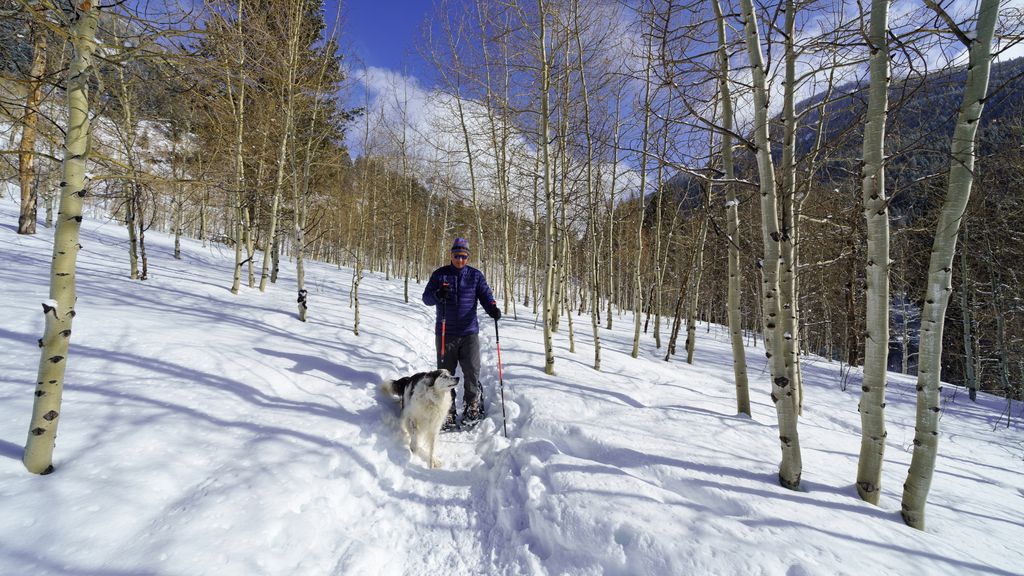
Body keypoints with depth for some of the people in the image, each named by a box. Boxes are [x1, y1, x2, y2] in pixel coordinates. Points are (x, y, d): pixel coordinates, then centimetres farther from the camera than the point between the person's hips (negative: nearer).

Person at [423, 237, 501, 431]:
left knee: (472, 372, -5)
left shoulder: (475, 275, 7)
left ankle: (473, 407, 18)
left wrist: (493, 308, -23)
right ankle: (447, 412, 19)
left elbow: (485, 295, -1)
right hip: (445, 333, 1)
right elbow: (426, 297, 2)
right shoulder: (439, 274, 6)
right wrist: (437, 295, -21)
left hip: (469, 332, 0)